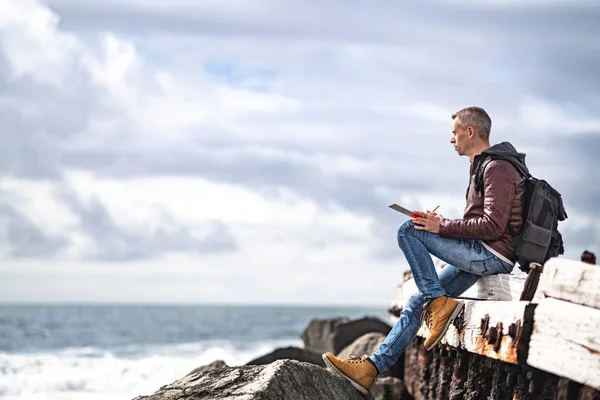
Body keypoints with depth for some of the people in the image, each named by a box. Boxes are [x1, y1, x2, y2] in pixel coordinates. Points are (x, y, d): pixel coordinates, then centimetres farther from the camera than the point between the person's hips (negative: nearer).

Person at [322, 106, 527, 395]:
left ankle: (439, 303, -13)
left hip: (492, 255, -10)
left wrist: (443, 227, -15)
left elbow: (492, 226, -21)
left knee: (408, 230, -12)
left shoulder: (497, 168, -13)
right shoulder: (484, 165, 21)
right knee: (418, 302, 6)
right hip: (481, 257, 10)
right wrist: (443, 224, 9)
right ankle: (372, 367, 4)